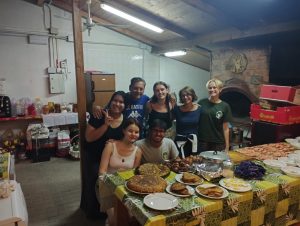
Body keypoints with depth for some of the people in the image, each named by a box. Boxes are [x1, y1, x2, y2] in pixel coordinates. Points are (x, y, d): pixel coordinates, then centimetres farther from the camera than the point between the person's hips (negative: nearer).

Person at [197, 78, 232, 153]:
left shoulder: (225, 106, -1)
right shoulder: (202, 103, 0)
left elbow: (225, 128, 1)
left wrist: (227, 146, -1)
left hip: (218, 143, 0)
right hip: (202, 142, 0)